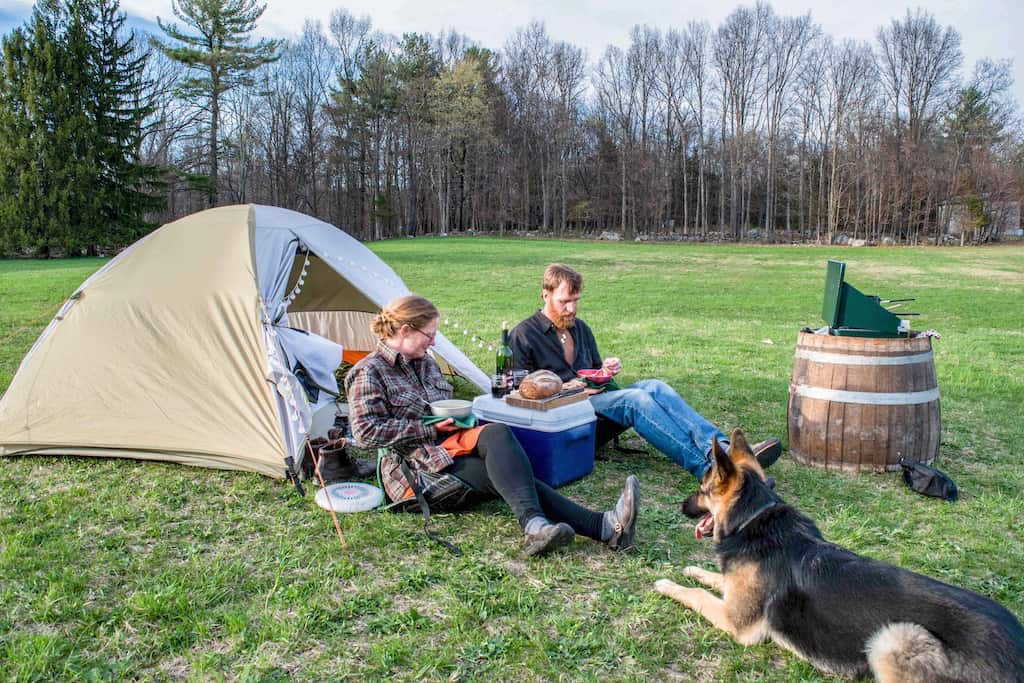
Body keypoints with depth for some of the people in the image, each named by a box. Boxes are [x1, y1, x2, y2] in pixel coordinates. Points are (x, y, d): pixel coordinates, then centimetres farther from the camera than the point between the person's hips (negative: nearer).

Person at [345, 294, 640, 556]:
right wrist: (430, 428, -15)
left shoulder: (425, 363, 19)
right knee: (502, 473, -28)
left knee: (496, 434, -27)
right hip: (416, 471, -6)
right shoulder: (369, 373, -5)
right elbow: (366, 433, -16)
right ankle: (602, 526, -44)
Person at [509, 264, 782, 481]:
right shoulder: (523, 336, 1)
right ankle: (708, 468, -46)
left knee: (655, 387, -24)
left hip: (595, 401, 6)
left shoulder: (580, 328, 22)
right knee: (634, 398, -33)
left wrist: (606, 371, 3)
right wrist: (565, 387, -15)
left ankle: (722, 449, -41)